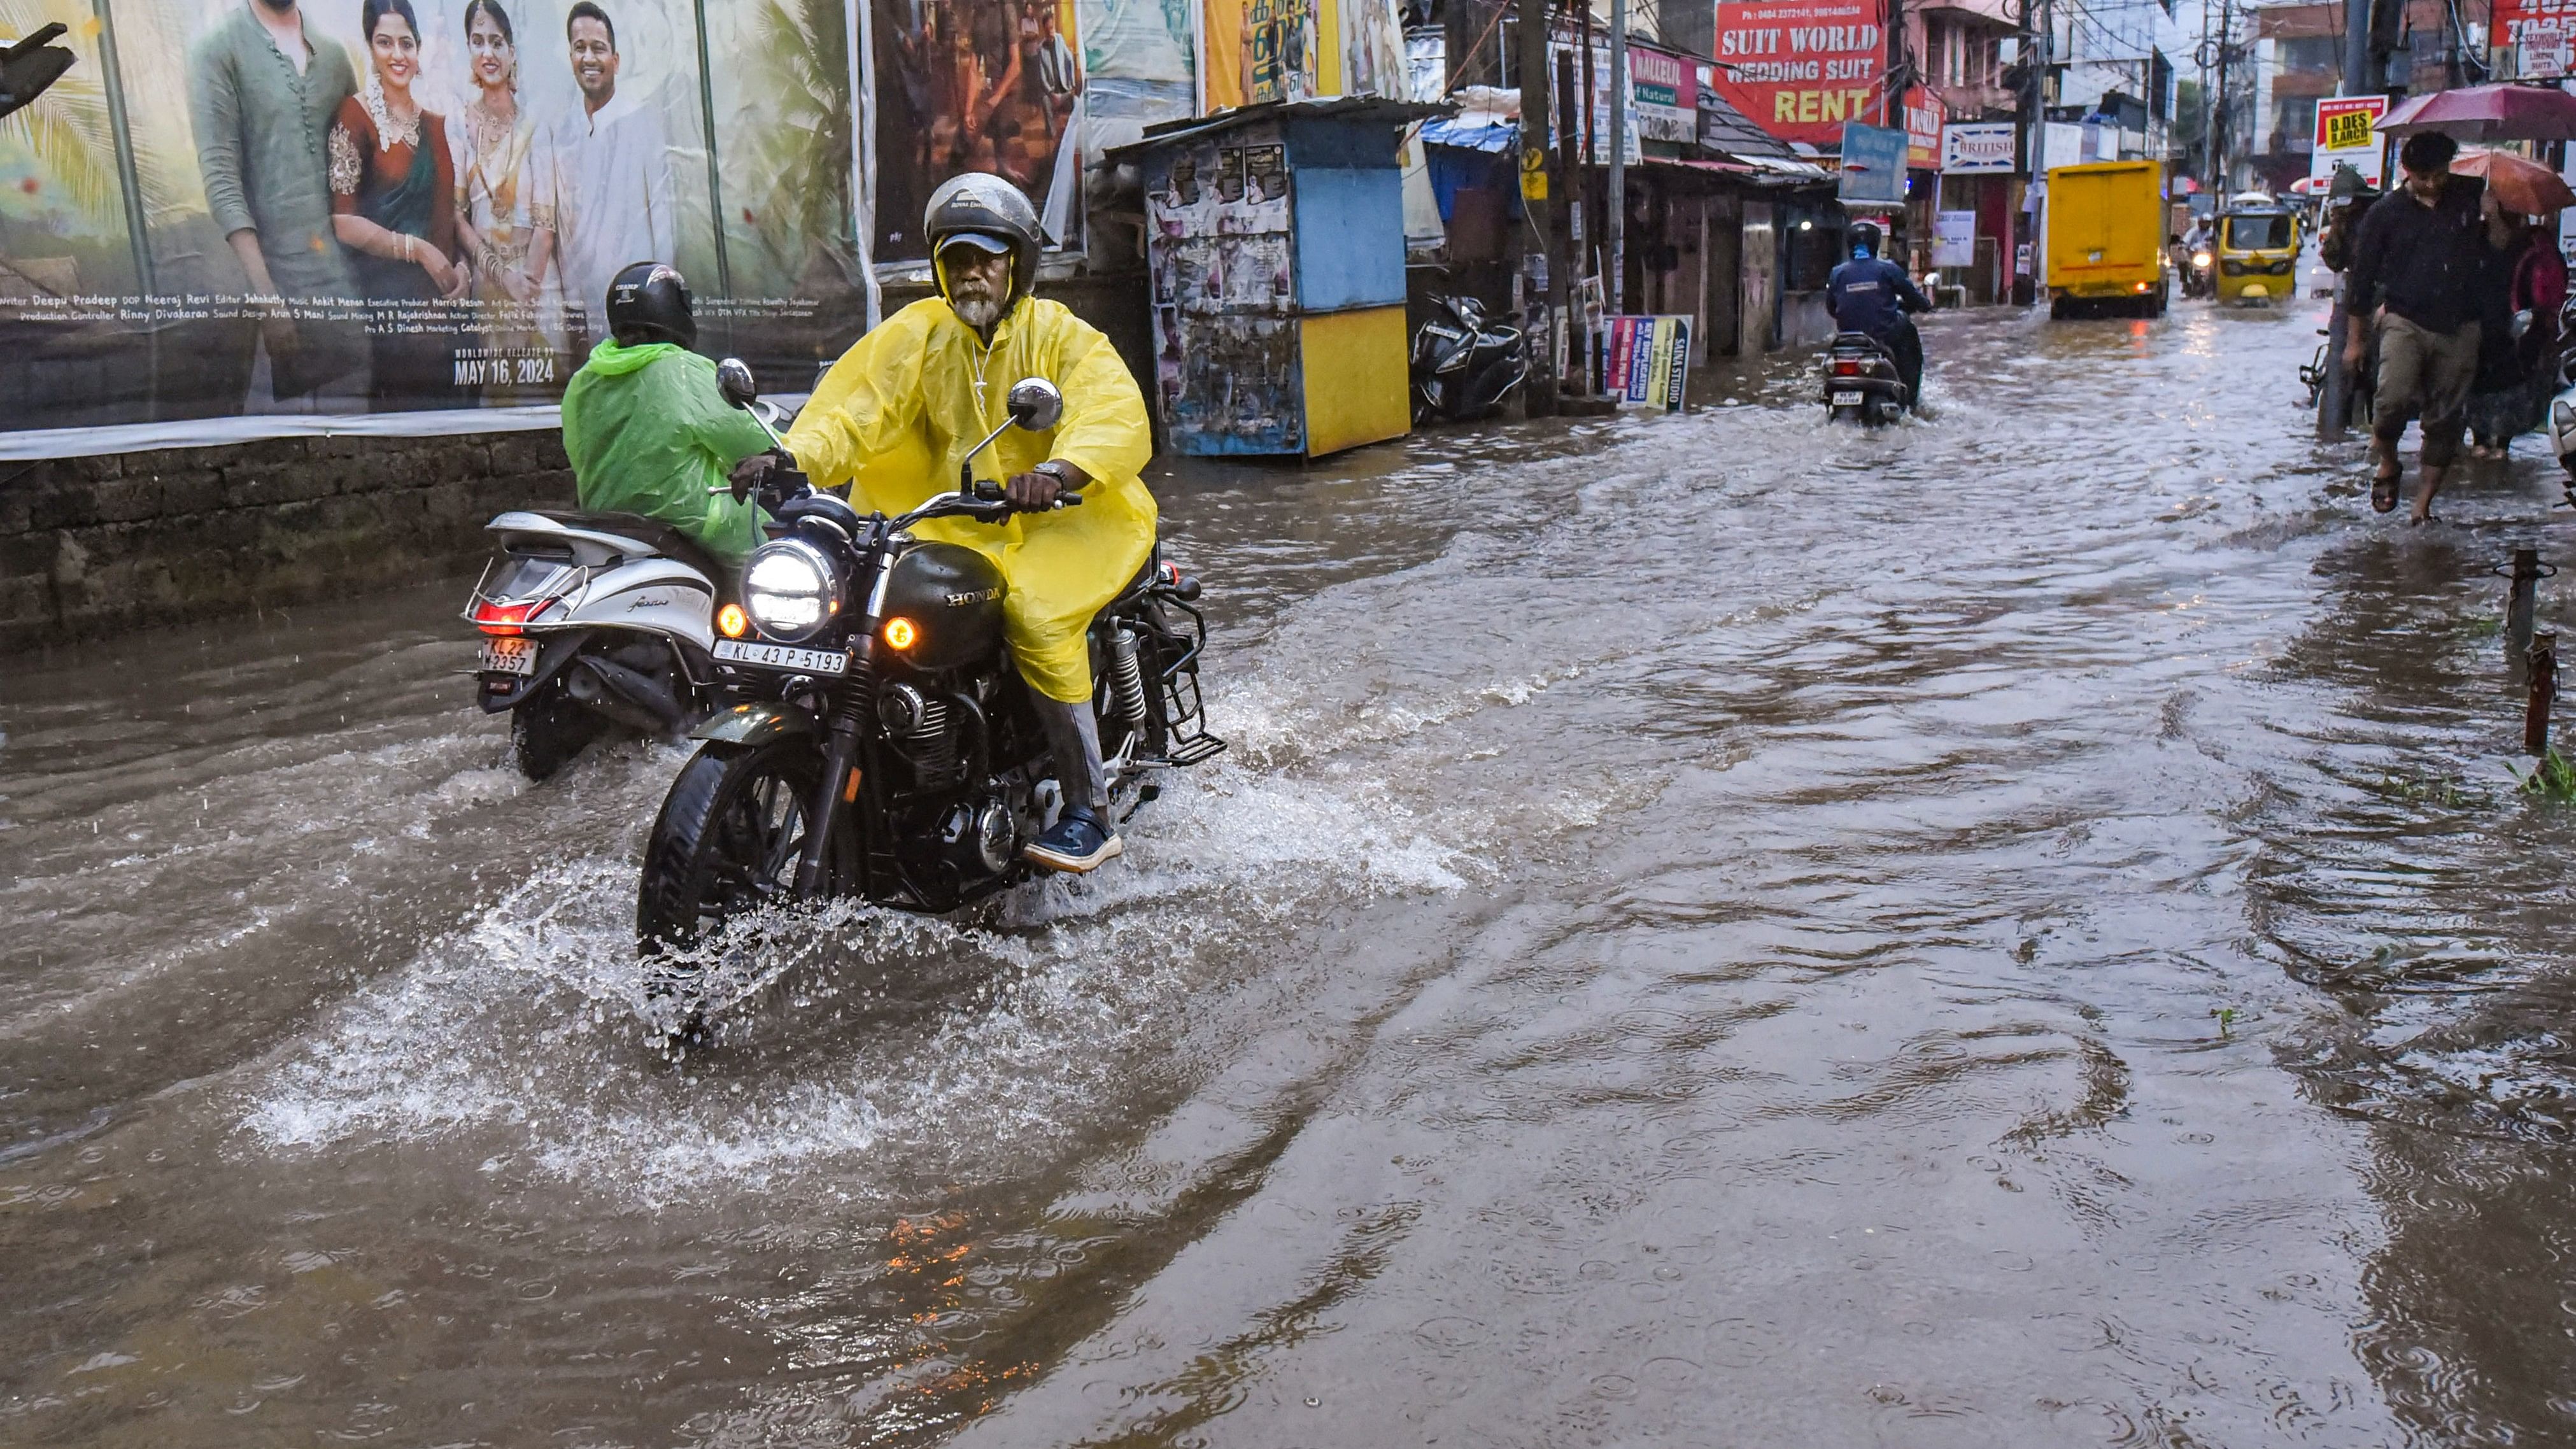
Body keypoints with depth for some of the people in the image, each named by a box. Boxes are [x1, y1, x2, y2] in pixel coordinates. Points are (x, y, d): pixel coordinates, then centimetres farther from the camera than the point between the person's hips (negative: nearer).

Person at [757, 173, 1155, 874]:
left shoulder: (1062, 336, -4)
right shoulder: (919, 334, 8)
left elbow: (1118, 419, -22)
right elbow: (856, 408, -5)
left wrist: (1056, 471, -43)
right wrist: (790, 458, -25)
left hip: (1066, 518, -5)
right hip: (959, 524, 5)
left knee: (1034, 613, -31)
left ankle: (1091, 814, -24)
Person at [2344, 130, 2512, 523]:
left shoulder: (2471, 196, 7)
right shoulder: (2386, 214, 2)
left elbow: (2495, 252, 15)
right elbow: (2362, 278, 7)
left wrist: (2496, 218, -4)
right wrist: (2356, 338, 9)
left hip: (2459, 328, 2)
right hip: (2406, 321, -2)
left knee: (2446, 420, 5)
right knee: (2396, 395, -27)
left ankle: (2423, 504, 17)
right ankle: (2386, 463, 3)